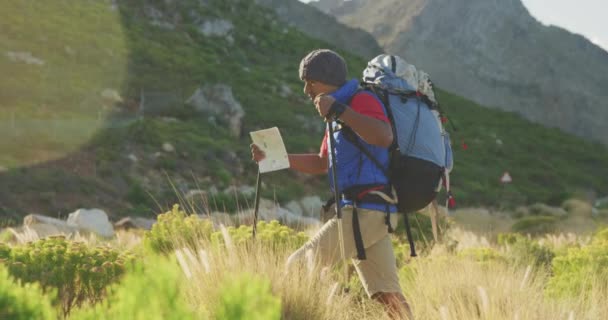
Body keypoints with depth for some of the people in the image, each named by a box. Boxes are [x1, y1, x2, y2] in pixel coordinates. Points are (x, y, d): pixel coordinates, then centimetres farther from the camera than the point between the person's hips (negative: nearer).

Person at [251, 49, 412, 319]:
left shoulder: (361, 101, -8)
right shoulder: (340, 113, 22)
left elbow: (384, 137, -28)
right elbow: (321, 164, 31)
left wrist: (339, 110, -27)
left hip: (365, 211, -10)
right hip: (373, 213, 10)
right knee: (388, 297, 5)